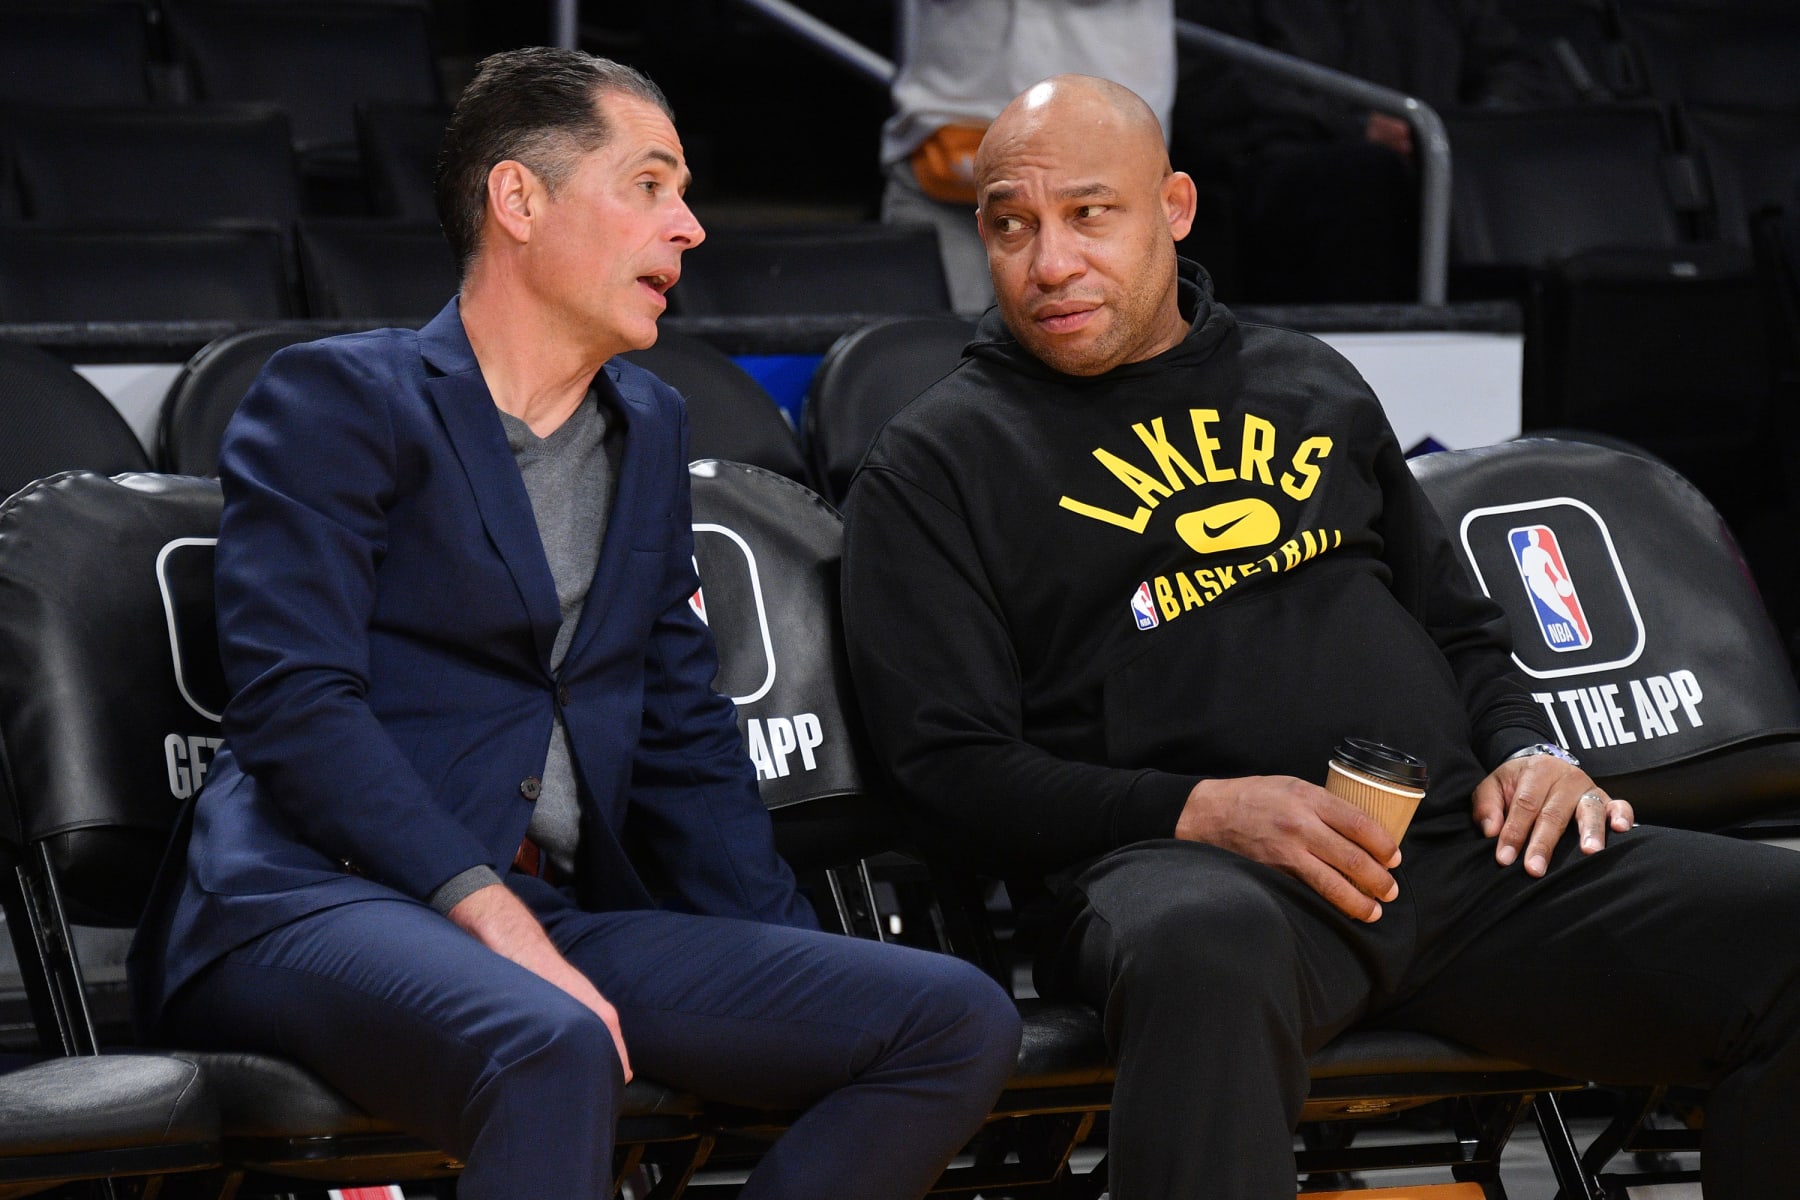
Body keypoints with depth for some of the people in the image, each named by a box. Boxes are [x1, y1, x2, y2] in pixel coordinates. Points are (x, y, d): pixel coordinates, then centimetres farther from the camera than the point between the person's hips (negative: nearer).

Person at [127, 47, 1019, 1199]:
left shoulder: (650, 429, 24)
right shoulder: (333, 401, 3)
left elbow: (687, 738, 24)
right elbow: (295, 705, -9)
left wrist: (797, 971, 9)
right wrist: (489, 914, -20)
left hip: (557, 918, 7)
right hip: (319, 901, -7)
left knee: (961, 1020, -13)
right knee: (554, 1051, -40)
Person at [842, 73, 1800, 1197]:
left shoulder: (1314, 386, 25)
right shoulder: (938, 461, 10)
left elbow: (1460, 627, 32)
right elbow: (953, 768, 1)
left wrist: (1528, 752, 9)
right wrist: (1202, 810, -13)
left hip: (1459, 845, 5)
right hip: (1176, 858, -5)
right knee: (1204, 947, -45)